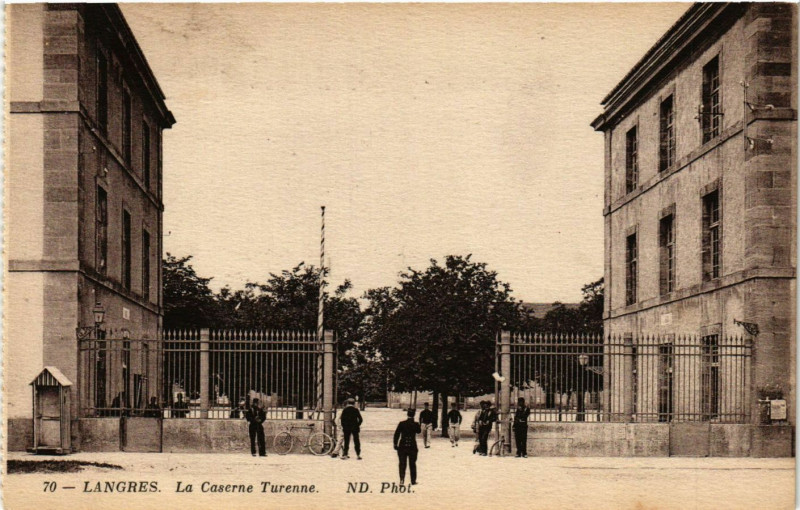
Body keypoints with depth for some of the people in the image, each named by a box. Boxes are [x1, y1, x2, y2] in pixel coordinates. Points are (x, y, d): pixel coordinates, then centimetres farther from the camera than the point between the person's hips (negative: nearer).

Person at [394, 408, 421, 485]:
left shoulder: (402, 424, -5)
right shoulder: (416, 424, -6)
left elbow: (396, 434, -4)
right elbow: (419, 431, 15)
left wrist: (395, 444, 4)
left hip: (402, 447, 0)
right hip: (412, 447, 0)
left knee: (402, 464, 6)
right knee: (412, 464, 13)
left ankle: (402, 480, -7)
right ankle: (413, 480, 18)